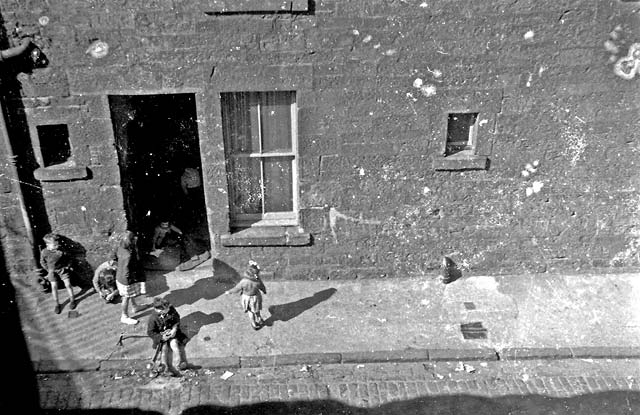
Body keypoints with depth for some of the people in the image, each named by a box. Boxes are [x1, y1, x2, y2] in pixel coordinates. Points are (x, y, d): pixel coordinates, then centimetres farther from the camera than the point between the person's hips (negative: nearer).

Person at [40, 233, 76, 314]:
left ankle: (72, 300, 19)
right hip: (52, 271, 1)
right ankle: (57, 304, 14)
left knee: (68, 284, -1)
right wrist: (49, 270, 0)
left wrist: (67, 267, -2)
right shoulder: (44, 252, -17)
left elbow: (68, 258, -1)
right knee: (54, 287, 0)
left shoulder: (62, 250, -18)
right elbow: (42, 262, 1)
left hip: (63, 269, 0)